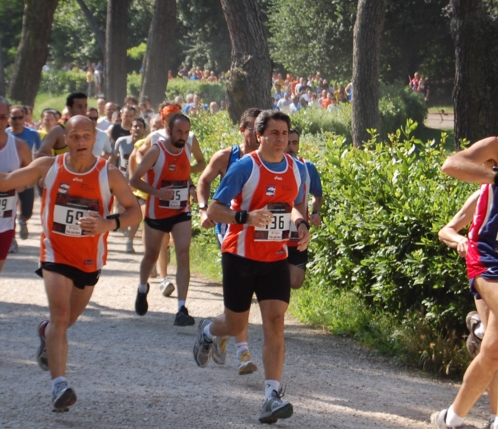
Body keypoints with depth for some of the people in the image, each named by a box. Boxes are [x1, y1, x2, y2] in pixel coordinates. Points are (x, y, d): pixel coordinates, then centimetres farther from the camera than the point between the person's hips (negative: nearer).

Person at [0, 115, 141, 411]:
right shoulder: (48, 167, -9)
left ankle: (47, 333, 57)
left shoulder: (110, 174, -11)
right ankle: (60, 385, -25)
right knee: (60, 315, -18)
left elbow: (135, 211, -7)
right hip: (56, 253, -2)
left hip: (91, 258, 2)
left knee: (70, 317, 21)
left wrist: (110, 224, -26)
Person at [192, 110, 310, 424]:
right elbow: (214, 211, -14)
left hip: (276, 259, 3)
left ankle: (273, 395, -14)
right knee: (236, 325, 9)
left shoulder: (297, 169, 2)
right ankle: (208, 331, 46)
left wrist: (302, 225, 0)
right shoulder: (245, 167, -14)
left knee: (275, 321, -11)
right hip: (241, 256, -3)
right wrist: (246, 216, -31)